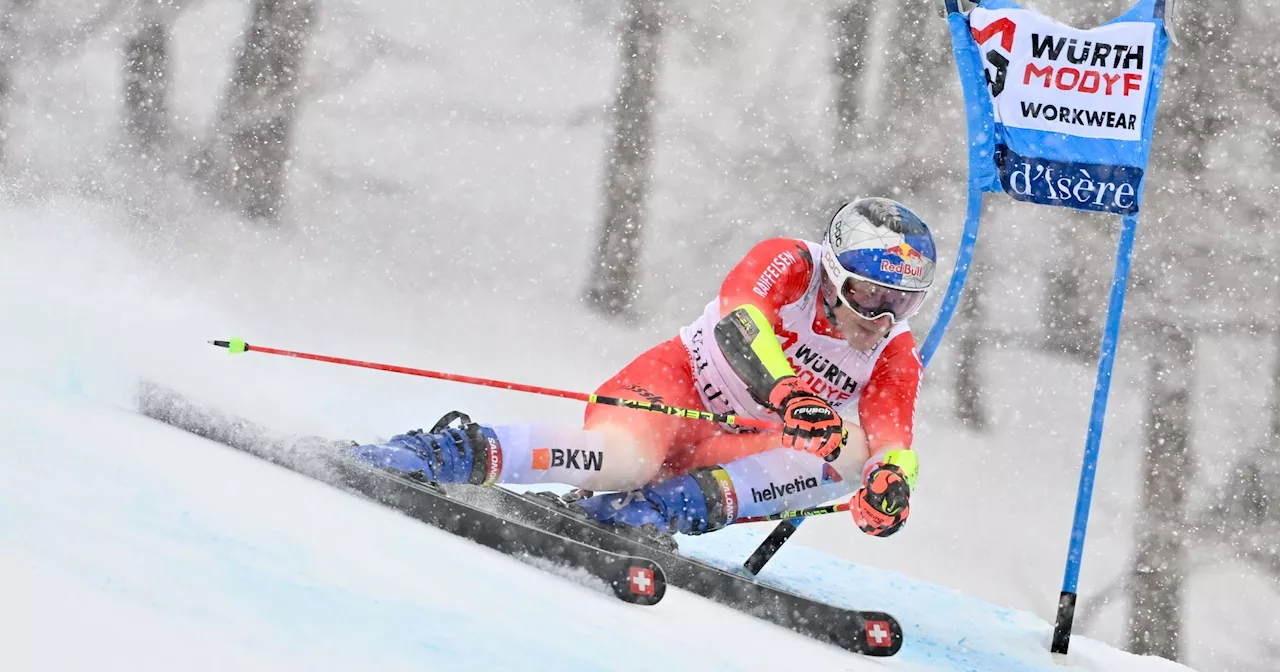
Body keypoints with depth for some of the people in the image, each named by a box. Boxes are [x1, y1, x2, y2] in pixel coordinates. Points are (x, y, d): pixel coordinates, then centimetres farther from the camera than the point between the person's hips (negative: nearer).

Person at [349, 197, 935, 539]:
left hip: (736, 449, 6)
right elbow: (737, 322, -32)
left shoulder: (895, 356, 1)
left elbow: (893, 438, -13)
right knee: (626, 459, -40)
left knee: (853, 452, -22)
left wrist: (893, 479, -39)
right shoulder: (789, 263, -12)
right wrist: (785, 392, -51)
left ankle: (687, 504, -35)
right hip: (671, 391, -5)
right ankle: (461, 452, -33)